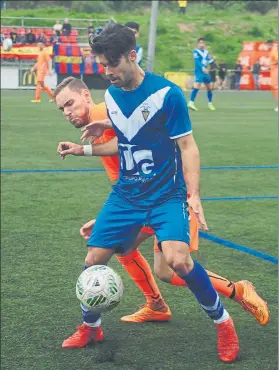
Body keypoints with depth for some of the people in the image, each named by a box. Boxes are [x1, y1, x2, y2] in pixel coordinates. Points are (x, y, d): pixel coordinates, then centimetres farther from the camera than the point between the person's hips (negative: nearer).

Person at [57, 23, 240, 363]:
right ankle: (90, 328, 28)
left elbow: (187, 146, -11)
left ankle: (223, 324, -4)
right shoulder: (111, 95, 2)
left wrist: (194, 196, -20)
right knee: (93, 259, 2)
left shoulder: (167, 93, -16)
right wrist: (83, 150, 8)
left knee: (178, 260, -27)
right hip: (126, 195, 6)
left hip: (166, 195, -6)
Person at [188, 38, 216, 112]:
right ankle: (191, 102, -25)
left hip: (205, 72, 7)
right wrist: (202, 68, -30)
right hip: (199, 72, -7)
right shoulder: (196, 51, -3)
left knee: (209, 87, 10)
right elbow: (197, 61, -16)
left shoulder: (206, 52, 16)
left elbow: (209, 61, 8)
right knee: (197, 87, -22)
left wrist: (212, 59, -13)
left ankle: (210, 103, 23)